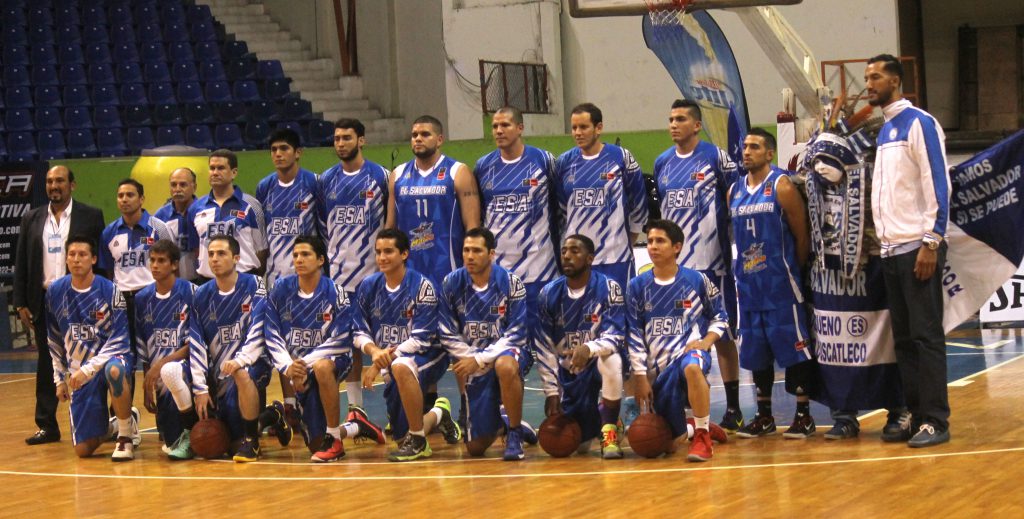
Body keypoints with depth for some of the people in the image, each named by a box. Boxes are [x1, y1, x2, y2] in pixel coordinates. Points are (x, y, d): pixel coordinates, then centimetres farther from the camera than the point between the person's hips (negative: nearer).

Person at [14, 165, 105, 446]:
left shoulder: (90, 216, 1)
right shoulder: (31, 219, 10)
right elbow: (21, 264, 10)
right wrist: (21, 304, 3)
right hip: (43, 302, 3)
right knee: (46, 365, 6)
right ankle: (47, 426, 11)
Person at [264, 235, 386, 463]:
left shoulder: (335, 292, -11)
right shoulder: (281, 290, -3)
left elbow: (342, 341, -16)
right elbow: (272, 336, -2)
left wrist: (306, 364, -24)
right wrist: (288, 366, -18)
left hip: (331, 359, -3)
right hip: (300, 371, 4)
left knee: (322, 367, -42)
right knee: (316, 443, 0)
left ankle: (334, 440, -27)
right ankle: (356, 426, 35)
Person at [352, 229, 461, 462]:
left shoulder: (421, 286, -16)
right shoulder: (369, 286, 0)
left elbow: (421, 340, -20)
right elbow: (359, 333, 1)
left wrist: (386, 356, -26)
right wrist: (374, 351, -20)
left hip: (429, 356, -6)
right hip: (392, 365, 6)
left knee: (400, 367, -42)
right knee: (402, 439, 6)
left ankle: (418, 441, -26)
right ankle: (438, 415, 40)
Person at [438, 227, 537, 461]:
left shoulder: (511, 283, -11)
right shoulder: (452, 284, -5)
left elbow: (516, 336, -14)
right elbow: (448, 336, -1)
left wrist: (481, 359, -21)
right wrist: (472, 359, -13)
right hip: (474, 364, 3)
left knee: (506, 366, -43)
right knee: (476, 447, -2)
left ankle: (514, 434, -20)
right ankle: (499, 422, 36)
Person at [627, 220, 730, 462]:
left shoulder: (697, 280, 0)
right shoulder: (637, 286, 3)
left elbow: (720, 316, 10)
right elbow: (634, 335, 3)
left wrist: (706, 342, -9)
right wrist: (641, 376, -2)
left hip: (689, 351, -3)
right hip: (657, 369, 3)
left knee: (691, 366, -43)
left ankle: (702, 436, -28)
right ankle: (697, 428, 36)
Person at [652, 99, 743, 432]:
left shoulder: (715, 157, -4)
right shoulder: (662, 163, 10)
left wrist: (734, 247, -5)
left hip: (712, 262, -5)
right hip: (673, 264, 5)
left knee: (723, 334, 1)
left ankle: (733, 409, 7)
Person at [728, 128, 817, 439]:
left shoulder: (782, 186, -7)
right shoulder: (735, 191, 12)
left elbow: (802, 236, -6)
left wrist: (795, 271, -3)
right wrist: (745, 268, 12)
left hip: (780, 283, -6)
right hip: (748, 282, 6)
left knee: (793, 345, -3)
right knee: (756, 351, 10)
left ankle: (803, 415, 2)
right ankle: (764, 416, 18)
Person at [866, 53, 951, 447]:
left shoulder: (919, 123, -6)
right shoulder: (883, 131, 16)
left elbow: (937, 183, -12)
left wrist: (932, 241, -17)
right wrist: (881, 239, 12)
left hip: (917, 248, -8)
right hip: (890, 249, 8)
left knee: (926, 334, -7)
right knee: (903, 337, 7)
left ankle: (936, 420, -5)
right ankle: (916, 414, 12)